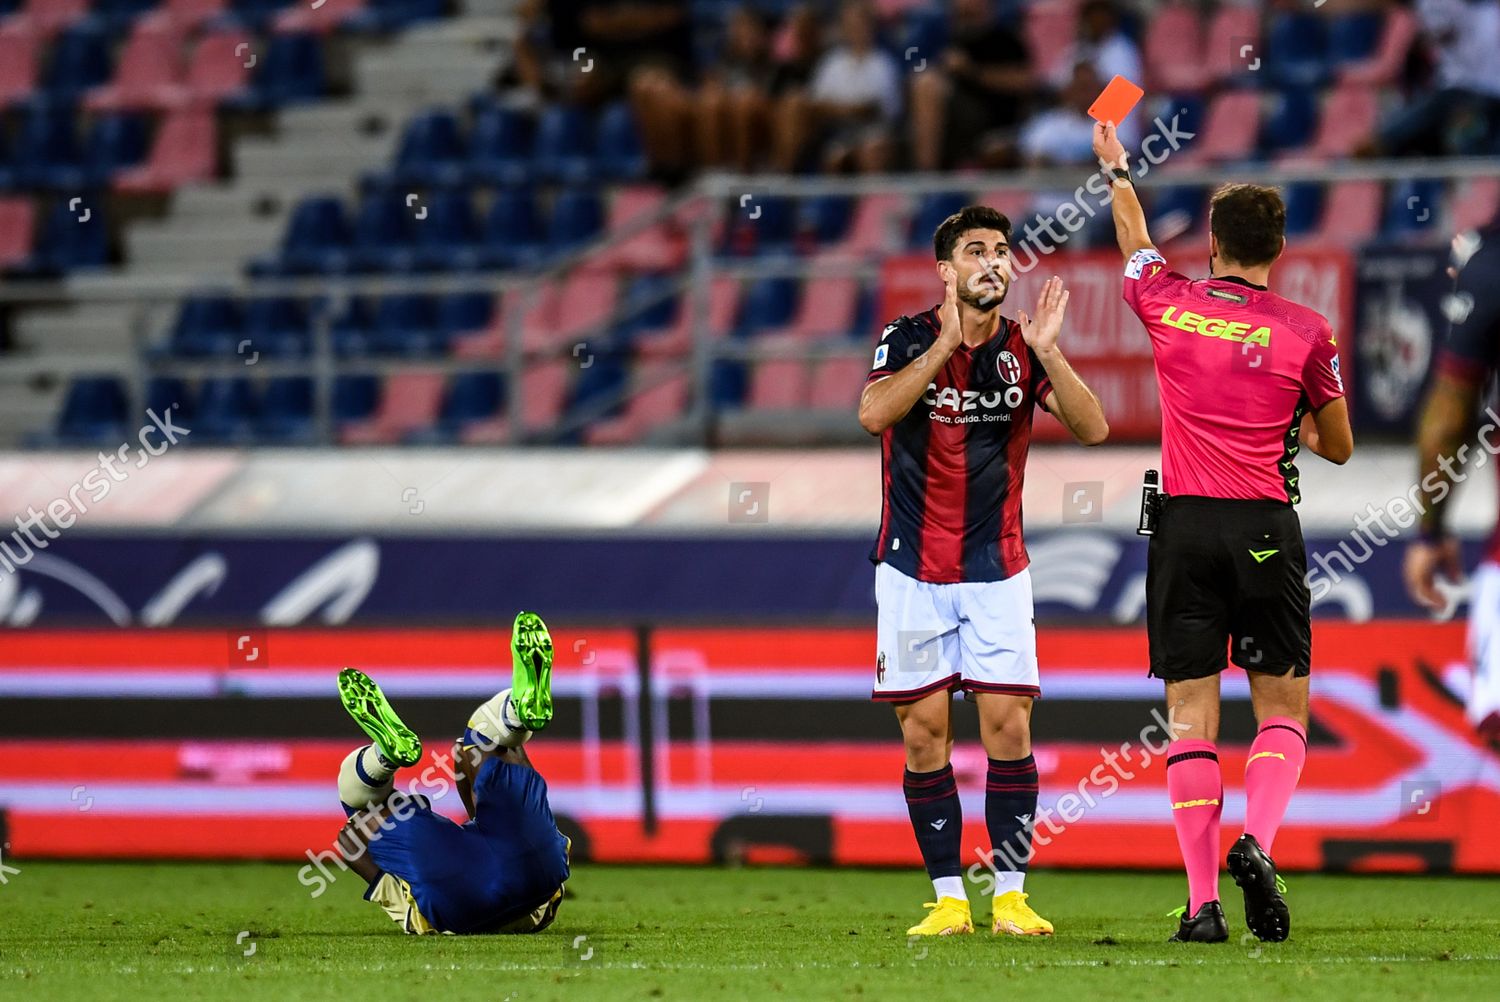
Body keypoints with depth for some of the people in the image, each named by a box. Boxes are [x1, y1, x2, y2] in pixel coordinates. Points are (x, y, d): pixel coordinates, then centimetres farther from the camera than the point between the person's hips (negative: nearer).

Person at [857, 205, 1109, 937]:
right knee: (925, 732, -2)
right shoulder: (910, 338, -5)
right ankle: (948, 898, 4)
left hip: (996, 568, 1)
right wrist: (946, 342, -29)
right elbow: (873, 414, -24)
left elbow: (1092, 429, -11)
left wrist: (1047, 354, -24)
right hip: (913, 568, -1)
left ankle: (1011, 895, -1)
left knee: (1008, 726, -7)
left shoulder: (1023, 348, 0)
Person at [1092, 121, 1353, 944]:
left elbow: (1135, 244, 26)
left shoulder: (1170, 305, 3)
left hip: (1183, 527, 1)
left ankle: (1202, 900, -6)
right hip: (1266, 529, -1)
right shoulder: (1305, 332, -2)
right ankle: (1258, 840, -18)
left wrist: (1117, 169, 44)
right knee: (1283, 710, 8)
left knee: (1192, 716, 1)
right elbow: (1339, 447, 9)